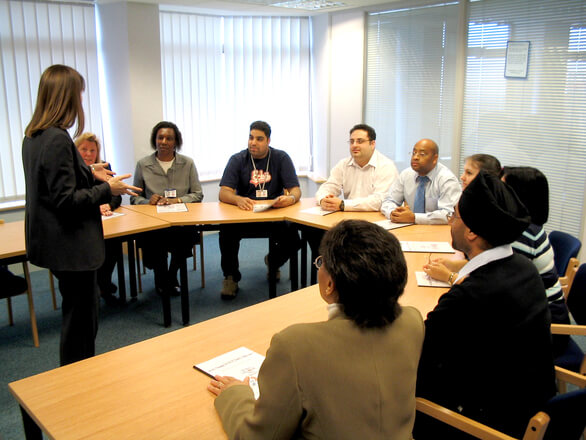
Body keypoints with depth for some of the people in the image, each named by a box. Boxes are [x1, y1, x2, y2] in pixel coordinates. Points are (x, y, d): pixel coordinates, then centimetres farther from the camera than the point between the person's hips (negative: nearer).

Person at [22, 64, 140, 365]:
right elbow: (66, 200, -23)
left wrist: (90, 173, 10)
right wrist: (107, 189, -14)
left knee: (79, 310, 24)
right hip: (70, 245, -10)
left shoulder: (33, 136, 7)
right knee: (80, 318, 5)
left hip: (54, 240, 10)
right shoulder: (57, 139, -23)